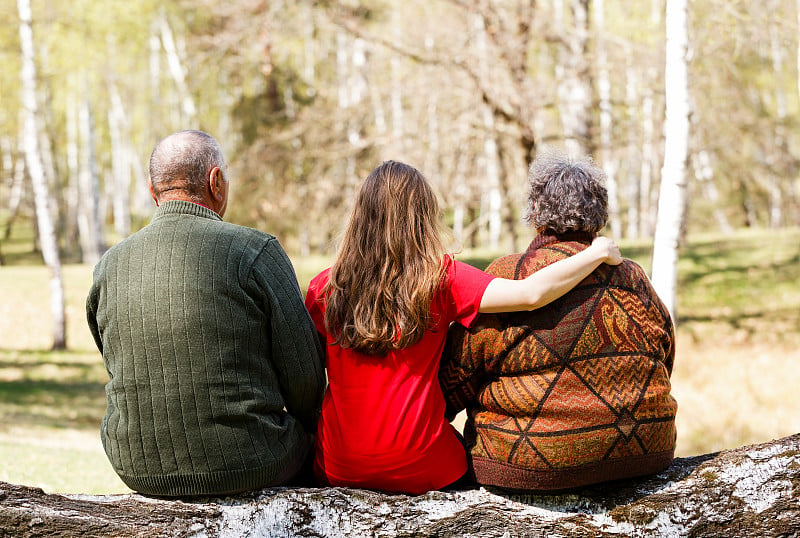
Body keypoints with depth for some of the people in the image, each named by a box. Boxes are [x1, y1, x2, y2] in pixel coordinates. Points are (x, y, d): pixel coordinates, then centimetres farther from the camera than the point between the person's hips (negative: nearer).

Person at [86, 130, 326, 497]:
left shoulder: (108, 265, 1)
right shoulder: (255, 251, -13)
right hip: (244, 464, -4)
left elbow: (120, 371, 11)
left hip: (137, 469, 5)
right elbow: (304, 376, -8)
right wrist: (307, 423, 13)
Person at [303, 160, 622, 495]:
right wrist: (598, 253, -4)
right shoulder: (440, 279, -11)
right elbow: (532, 294, -17)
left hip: (338, 470, 1)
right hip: (420, 472, -1)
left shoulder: (325, 287, -4)